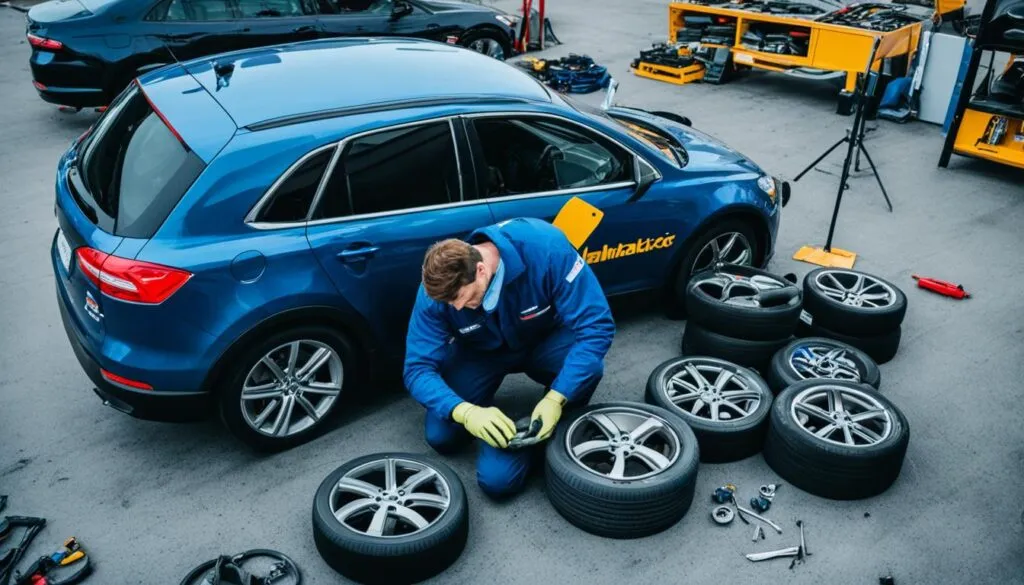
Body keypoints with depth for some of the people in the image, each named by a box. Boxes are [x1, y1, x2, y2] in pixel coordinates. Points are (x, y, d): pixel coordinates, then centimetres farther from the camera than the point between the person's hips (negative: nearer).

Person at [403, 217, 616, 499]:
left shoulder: (546, 247, -35)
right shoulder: (437, 289, -27)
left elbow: (596, 326, -33)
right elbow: (418, 369, -24)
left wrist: (556, 399, -41)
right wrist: (466, 412, -42)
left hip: (546, 341, -2)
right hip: (482, 353, 3)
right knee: (440, 436, -14)